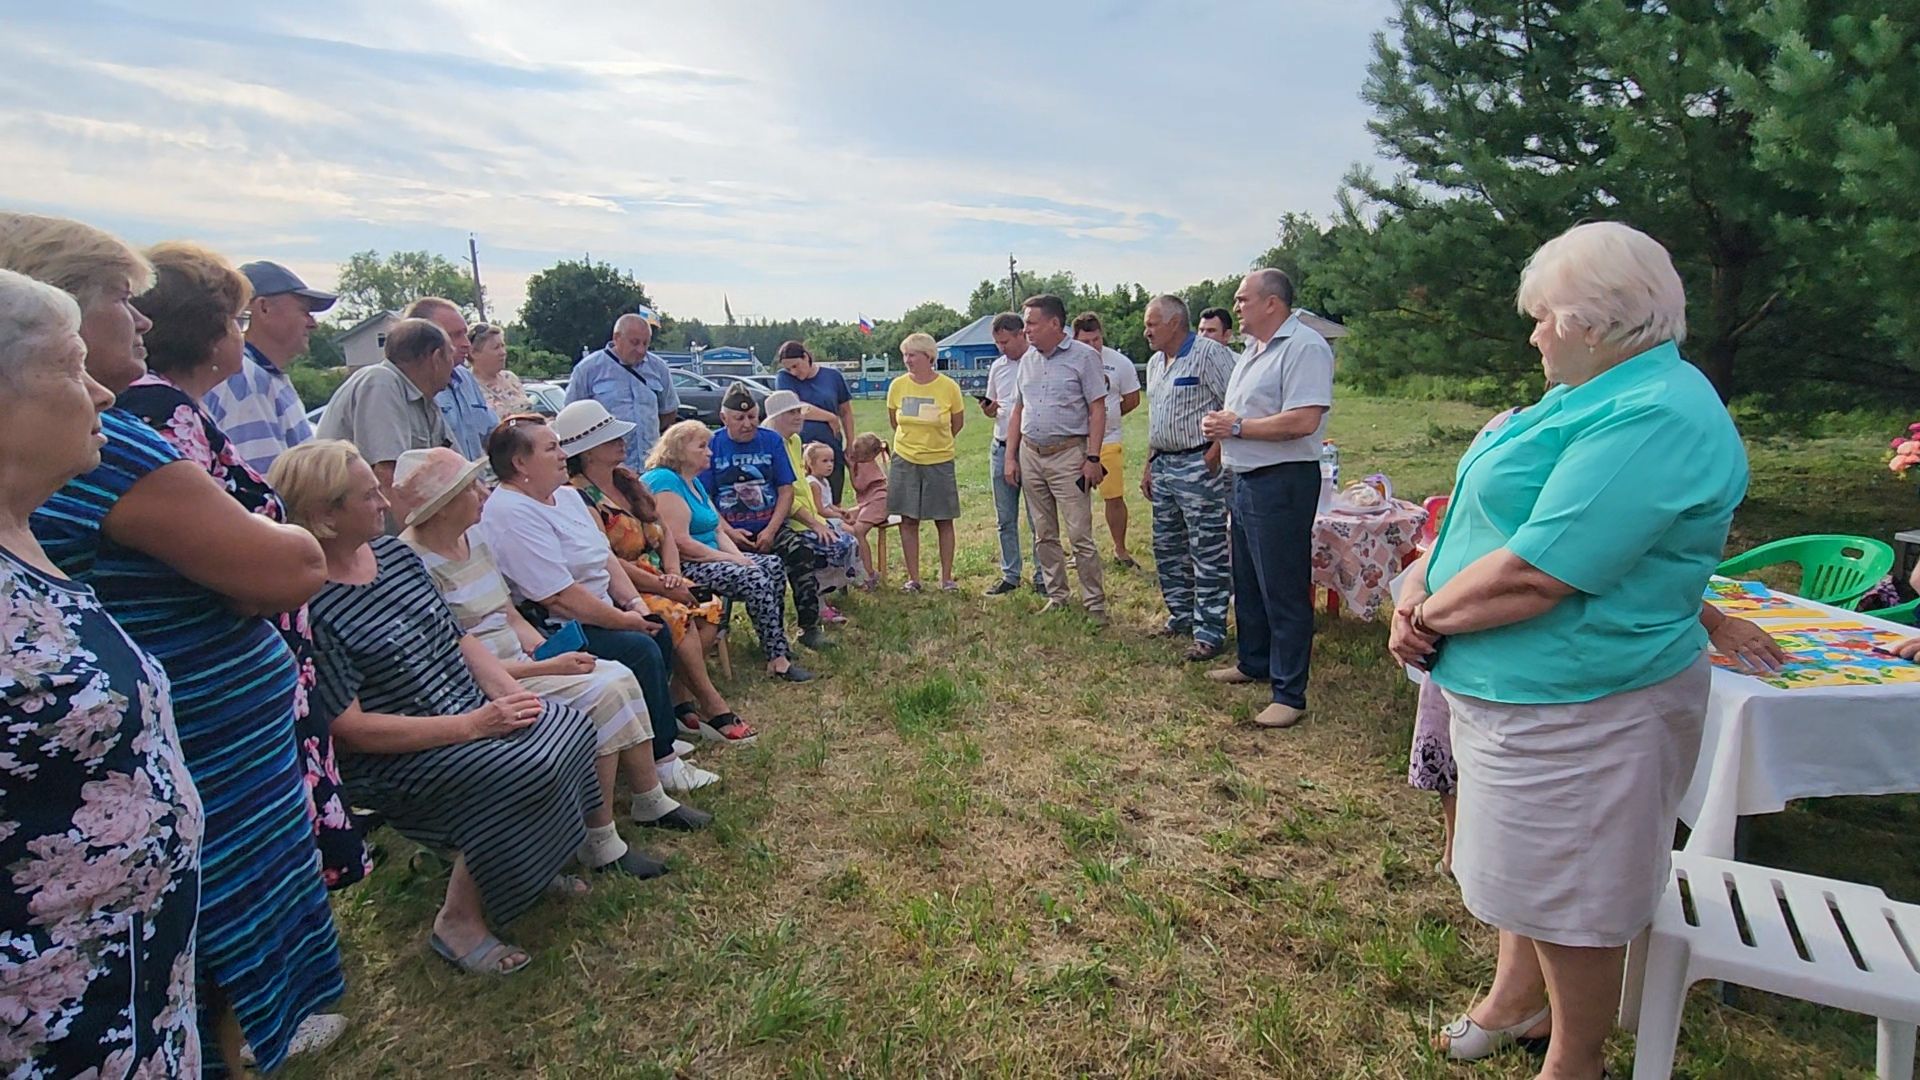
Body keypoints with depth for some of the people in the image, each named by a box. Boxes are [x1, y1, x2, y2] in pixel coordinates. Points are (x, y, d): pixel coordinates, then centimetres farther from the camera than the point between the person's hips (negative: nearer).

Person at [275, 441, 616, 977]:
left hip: (473, 714, 8)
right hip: (395, 757, -8)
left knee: (568, 729, -11)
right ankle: (458, 922, -5)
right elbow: (350, 728, -21)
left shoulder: (395, 551, 5)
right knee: (521, 776, -27)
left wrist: (511, 692, -6)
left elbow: (457, 639, 10)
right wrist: (470, 726, -23)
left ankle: (536, 865, 12)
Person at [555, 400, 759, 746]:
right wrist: (662, 587, -19)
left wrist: (674, 574, -5)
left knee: (710, 607, -14)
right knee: (675, 616, -30)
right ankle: (711, 705, -19)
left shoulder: (629, 480, 13)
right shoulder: (578, 496, -12)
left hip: (657, 579, 8)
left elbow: (664, 536, 14)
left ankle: (679, 697, -11)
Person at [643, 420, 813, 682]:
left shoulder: (694, 482, 18)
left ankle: (775, 647, -5)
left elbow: (718, 531, 15)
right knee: (754, 579, -25)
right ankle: (778, 660, -19)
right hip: (684, 567, -10)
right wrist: (729, 559, -16)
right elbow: (680, 543, -22)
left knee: (774, 566, -2)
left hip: (710, 558, 10)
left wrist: (740, 557, -4)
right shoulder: (664, 481, -14)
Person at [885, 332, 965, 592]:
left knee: (944, 521, 5)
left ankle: (947, 578, 16)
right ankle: (913, 578, 15)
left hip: (939, 462, -1)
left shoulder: (948, 387, -9)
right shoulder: (897, 385, -3)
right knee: (908, 521, 5)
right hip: (905, 461, 2)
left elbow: (958, 423, 7)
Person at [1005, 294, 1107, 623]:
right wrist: (1010, 457, 11)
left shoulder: (1083, 357, -5)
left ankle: (1095, 604, 4)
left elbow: (1098, 410, -8)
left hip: (1068, 455, -6)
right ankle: (1056, 597, 23)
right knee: (1044, 534, 11)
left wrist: (1092, 458, -14)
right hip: (1030, 454, 6)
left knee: (1080, 536, -6)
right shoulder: (1027, 360, 13)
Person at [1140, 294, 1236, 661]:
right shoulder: (1155, 363, 16)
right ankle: (1182, 615, 29)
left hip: (1198, 465, -9)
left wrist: (1215, 453, -18)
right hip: (1163, 465, 9)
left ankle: (1210, 631, 4)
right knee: (1167, 548, 15)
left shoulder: (1209, 353, -11)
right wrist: (1149, 466, 19)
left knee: (1207, 552, -3)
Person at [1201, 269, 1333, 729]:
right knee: (1247, 582, 20)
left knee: (1283, 591, -3)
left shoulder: (1304, 346, -15)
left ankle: (1290, 694, 6)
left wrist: (1236, 426, -17)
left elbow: (1303, 420, -26)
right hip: (1246, 480, 10)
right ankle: (1253, 663, 36)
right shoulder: (1254, 350, 16)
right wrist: (1217, 423, 2)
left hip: (1283, 483, -10)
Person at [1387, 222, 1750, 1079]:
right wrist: (1417, 587, -6)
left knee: (1567, 890, 10)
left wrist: (1431, 614, -15)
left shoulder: (1654, 419, -24)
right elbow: (1487, 509, 10)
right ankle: (1518, 999, 48)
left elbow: (1534, 575, -31)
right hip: (1516, 687, 10)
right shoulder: (1598, 396, 10)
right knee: (1526, 864, 25)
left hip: (1577, 709, -10)